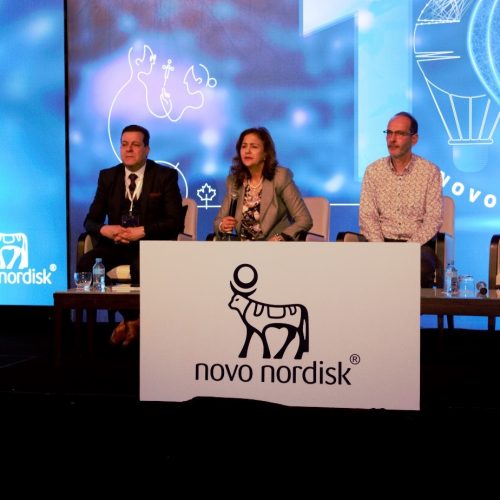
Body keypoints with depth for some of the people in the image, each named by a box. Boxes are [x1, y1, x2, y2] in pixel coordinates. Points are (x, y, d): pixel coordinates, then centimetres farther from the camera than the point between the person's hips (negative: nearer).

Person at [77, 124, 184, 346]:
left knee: (141, 268, -38)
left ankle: (131, 319, -5)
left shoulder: (165, 176, 0)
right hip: (115, 243, 4)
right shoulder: (107, 176, 11)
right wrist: (105, 230, -16)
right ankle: (130, 317, -6)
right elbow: (91, 220, 9)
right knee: (85, 263, -26)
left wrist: (142, 231, -21)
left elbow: (176, 221, -8)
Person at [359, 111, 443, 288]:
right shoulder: (373, 171, 8)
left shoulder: (430, 171, 2)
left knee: (421, 269, -34)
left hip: (418, 244, -1)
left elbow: (433, 219, -3)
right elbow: (367, 216, 3)